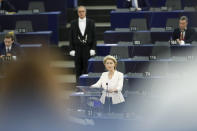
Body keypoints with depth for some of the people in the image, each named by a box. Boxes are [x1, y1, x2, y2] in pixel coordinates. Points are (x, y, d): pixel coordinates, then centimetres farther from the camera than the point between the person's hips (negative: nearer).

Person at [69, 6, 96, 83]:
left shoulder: (91, 22, 4)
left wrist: (93, 49, -5)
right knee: (78, 69, 2)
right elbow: (71, 37, 5)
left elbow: (94, 36, 3)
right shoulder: (74, 23, 6)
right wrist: (71, 49, -3)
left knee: (87, 68, -3)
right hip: (77, 49, 1)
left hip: (88, 49, -1)